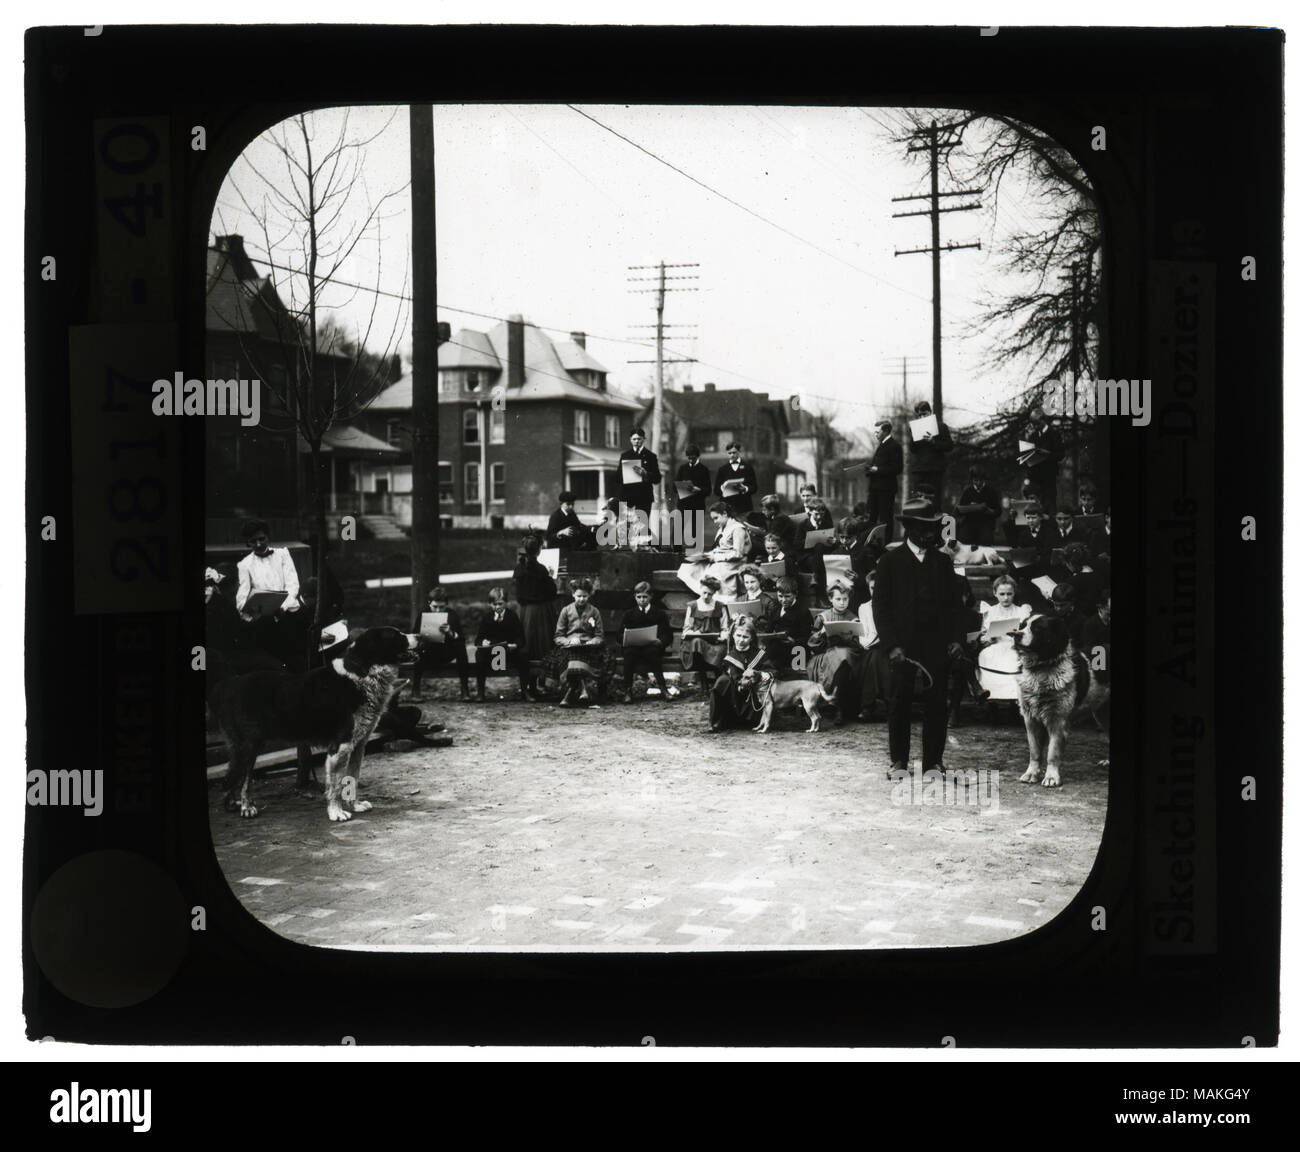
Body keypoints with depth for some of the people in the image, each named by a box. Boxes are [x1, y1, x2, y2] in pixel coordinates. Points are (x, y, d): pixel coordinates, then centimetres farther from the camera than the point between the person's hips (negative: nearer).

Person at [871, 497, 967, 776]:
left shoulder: (942, 562, 12)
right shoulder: (890, 562, 2)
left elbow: (954, 603, 14)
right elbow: (880, 606, -1)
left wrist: (956, 638, 1)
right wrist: (891, 645, -10)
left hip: (937, 645, 2)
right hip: (904, 645, -2)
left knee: (937, 702, 0)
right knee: (901, 703, 1)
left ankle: (933, 761, 8)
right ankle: (898, 761, 10)